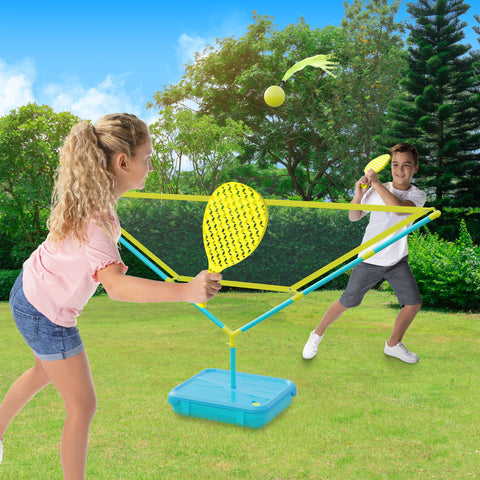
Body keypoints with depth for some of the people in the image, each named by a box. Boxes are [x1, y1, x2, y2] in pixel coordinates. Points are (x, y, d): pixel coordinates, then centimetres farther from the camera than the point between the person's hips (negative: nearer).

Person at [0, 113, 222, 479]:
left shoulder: (91, 196, -8)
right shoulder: (95, 220, -36)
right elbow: (116, 286, -51)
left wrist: (111, 261, 4)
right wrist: (187, 291, -61)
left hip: (31, 294, 10)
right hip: (47, 315, -10)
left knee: (46, 371, 34)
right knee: (82, 405, 3)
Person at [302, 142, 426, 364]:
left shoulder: (417, 196, -6)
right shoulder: (376, 191, -7)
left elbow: (398, 208, -28)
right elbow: (354, 217, -7)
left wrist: (376, 183, -27)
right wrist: (358, 194, -23)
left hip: (398, 262, 2)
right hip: (369, 260, -2)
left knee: (413, 303, -1)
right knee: (347, 302, 3)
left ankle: (393, 344, 23)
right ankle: (317, 335, 25)